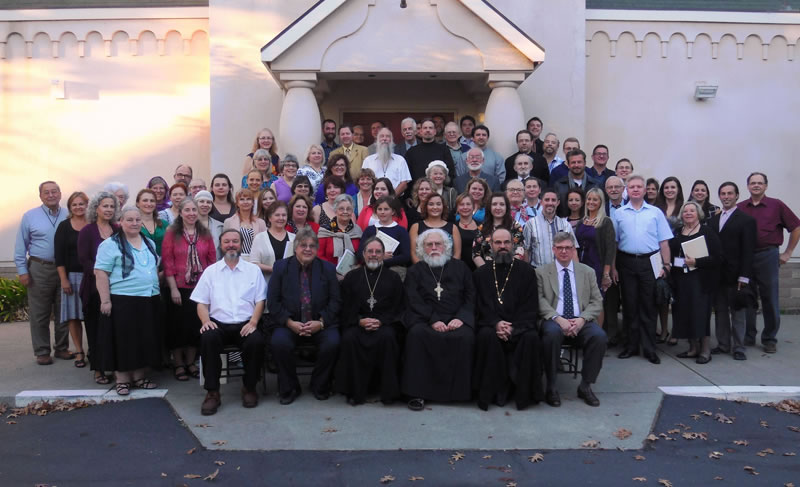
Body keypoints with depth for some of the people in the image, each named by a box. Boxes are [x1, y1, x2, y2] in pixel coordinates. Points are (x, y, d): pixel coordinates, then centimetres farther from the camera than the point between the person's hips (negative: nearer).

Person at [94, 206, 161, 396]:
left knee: (144, 340, 10)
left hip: (149, 301, 6)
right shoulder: (110, 244, -5)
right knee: (123, 341, 0)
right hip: (122, 301, -6)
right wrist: (105, 300, -16)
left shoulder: (150, 243, 15)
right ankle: (122, 379, 10)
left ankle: (139, 376, 21)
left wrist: (157, 289, 16)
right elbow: (101, 274, -10)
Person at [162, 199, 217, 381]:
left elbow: (213, 260, 7)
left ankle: (190, 362, 23)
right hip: (179, 288, -2)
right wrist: (173, 288, -11)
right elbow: (167, 262, -6)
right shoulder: (172, 233, -2)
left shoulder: (205, 234, 6)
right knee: (178, 325, 5)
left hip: (200, 288, 3)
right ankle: (178, 364, 18)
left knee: (196, 325, 8)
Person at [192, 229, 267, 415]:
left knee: (257, 341, -32)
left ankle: (249, 387, -7)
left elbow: (260, 301, 7)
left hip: (245, 324, 0)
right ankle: (212, 392, -19)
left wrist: (253, 322, -10)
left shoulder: (253, 270, 13)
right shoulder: (211, 271, 15)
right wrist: (205, 321, -10)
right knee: (208, 338, -32)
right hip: (218, 323, 1)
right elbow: (201, 302, 10)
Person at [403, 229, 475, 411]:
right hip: (425, 319, 0)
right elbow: (414, 301, 2)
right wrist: (433, 320, -14)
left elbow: (471, 297, 11)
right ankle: (417, 393, -26)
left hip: (456, 319, 1)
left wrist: (460, 317, -8)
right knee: (416, 334, -32)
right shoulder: (415, 271, 15)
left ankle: (459, 390, -18)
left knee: (465, 336, -31)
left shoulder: (460, 267, 19)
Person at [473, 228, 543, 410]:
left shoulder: (526, 271, 9)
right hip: (492, 325, 0)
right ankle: (496, 390, -19)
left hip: (520, 328, 0)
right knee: (486, 336, -32)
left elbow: (531, 307, 0)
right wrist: (496, 323, -16)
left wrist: (513, 328, -15)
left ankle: (525, 393, -14)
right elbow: (480, 306, 4)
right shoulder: (481, 274, 13)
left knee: (531, 337, -31)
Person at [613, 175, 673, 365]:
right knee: (629, 306, 7)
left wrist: (666, 265, -3)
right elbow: (613, 242, 8)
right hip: (627, 262, 1)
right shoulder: (619, 214, 8)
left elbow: (664, 242, 4)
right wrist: (612, 268, 2)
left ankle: (649, 348, 10)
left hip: (649, 262, -1)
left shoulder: (655, 213, 6)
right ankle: (632, 345, 18)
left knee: (648, 306, 3)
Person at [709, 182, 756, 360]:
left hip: (735, 275, -5)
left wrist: (744, 277, -14)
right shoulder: (713, 220, 12)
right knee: (720, 311, 10)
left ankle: (738, 348, 12)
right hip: (716, 274, 5)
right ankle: (723, 345, 20)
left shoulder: (746, 220, -3)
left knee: (737, 312, 4)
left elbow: (748, 251, -9)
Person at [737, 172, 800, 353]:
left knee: (770, 300, 3)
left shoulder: (776, 205, 1)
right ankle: (747, 336, 19)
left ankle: (770, 339, 14)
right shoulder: (740, 208, 6)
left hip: (768, 256, -2)